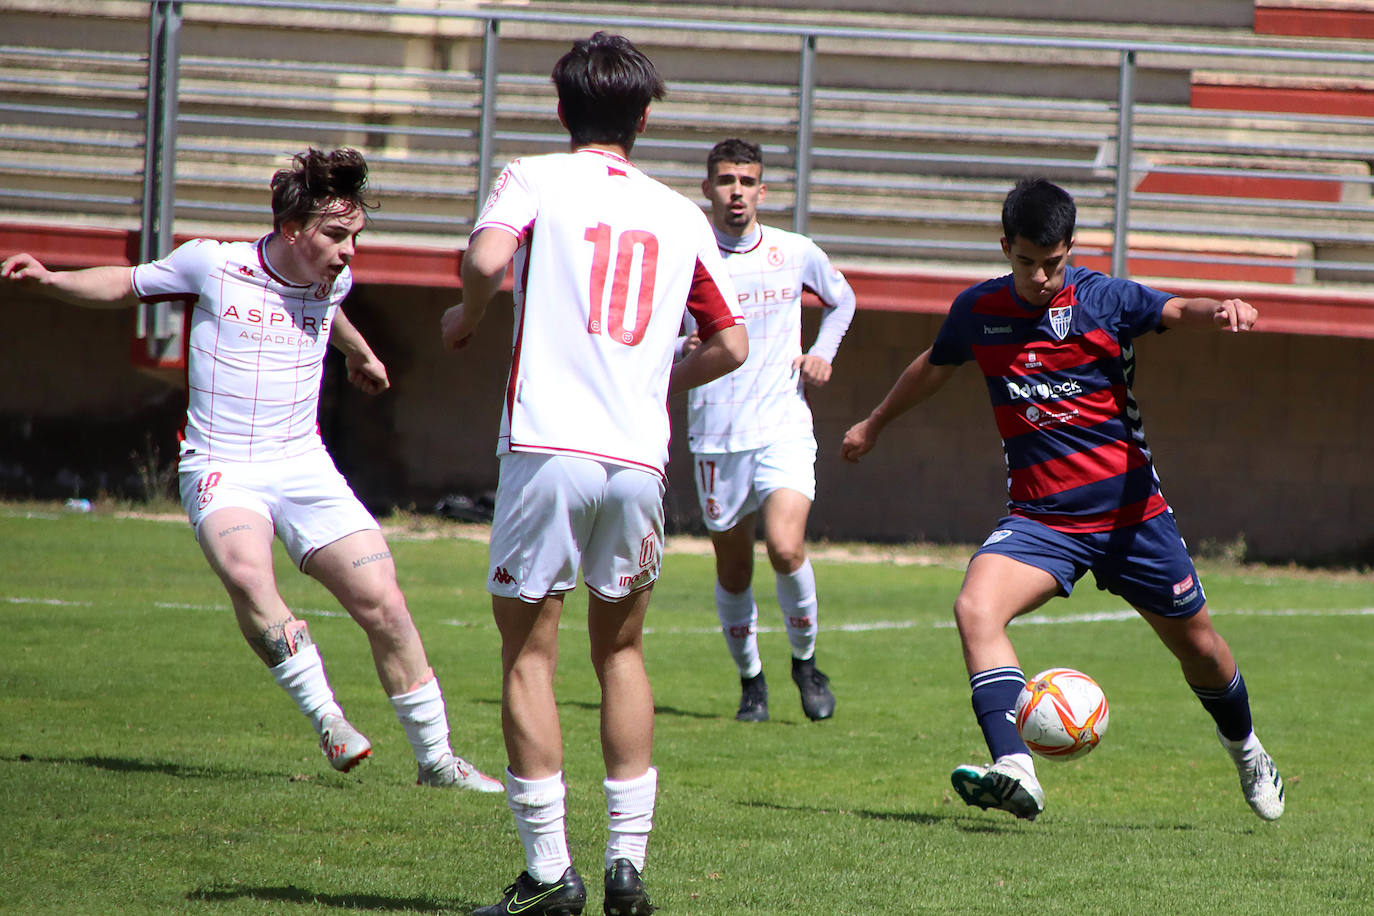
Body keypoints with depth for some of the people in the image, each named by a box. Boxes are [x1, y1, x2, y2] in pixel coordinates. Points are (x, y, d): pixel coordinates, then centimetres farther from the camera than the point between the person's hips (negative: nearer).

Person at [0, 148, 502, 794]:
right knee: (246, 572, -35)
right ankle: (327, 720, -25)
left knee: (382, 603, -7)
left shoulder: (333, 280, 6)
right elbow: (126, 286, 10)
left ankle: (436, 758, 8)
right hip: (221, 468, -4)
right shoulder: (211, 265, -7)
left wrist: (359, 354, 52)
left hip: (304, 466, 4)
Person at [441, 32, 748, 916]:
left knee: (529, 653, 4)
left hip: (548, 448, -3)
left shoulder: (534, 178, 3)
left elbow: (487, 257, -17)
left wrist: (467, 316, 4)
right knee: (622, 650, 18)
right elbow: (732, 344, 17)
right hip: (640, 455, 3)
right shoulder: (682, 215, 15)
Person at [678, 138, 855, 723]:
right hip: (716, 435, 0)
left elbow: (841, 299, 24)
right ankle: (751, 680, 25)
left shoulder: (795, 253, 4)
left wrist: (823, 353, 7)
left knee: (786, 548, -19)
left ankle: (805, 659, 4)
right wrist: (682, 349, -16)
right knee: (733, 571, 5)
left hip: (785, 428, 0)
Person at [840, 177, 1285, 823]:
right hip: (1040, 519, 1)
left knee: (1197, 644, 11)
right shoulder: (977, 311, 2)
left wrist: (1219, 309, -45)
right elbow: (934, 367, 22)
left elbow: (1177, 311, -22)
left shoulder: (1102, 299, -7)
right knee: (975, 609, -27)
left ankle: (1244, 749, 43)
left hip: (1130, 512, -1)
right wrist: (874, 424, 36)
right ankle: (1014, 772, -39)